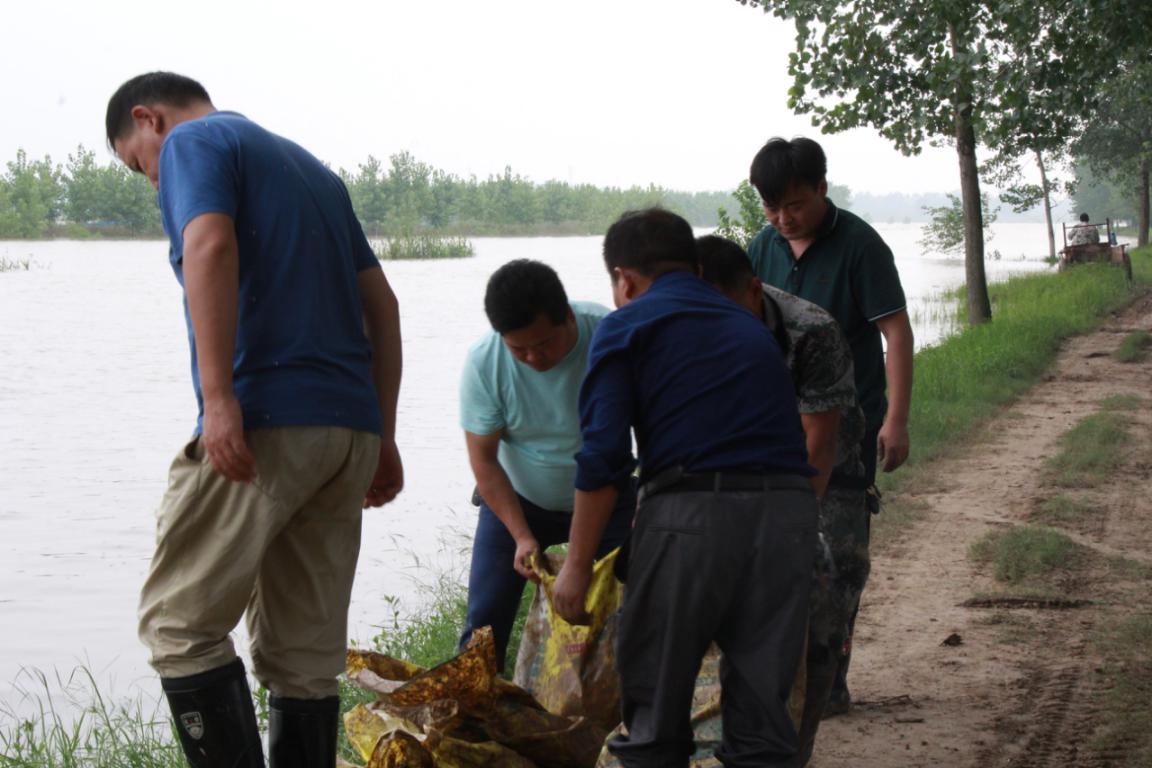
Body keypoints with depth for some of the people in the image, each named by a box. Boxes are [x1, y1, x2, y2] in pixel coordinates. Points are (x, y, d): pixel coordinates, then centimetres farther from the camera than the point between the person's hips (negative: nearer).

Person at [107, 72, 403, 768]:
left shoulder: (192, 142, 4)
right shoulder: (309, 167, 27)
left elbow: (210, 245, -17)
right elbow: (382, 304, 22)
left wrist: (218, 397, -23)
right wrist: (382, 439, 20)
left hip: (265, 422, -8)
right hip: (351, 428, 8)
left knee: (180, 625, -1)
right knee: (307, 653, 9)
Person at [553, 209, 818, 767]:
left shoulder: (626, 327, 8)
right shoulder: (751, 328, 27)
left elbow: (603, 453, -3)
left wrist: (577, 565, 1)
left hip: (693, 511, -5)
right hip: (789, 508, 5)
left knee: (655, 700, 8)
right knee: (761, 698, 12)